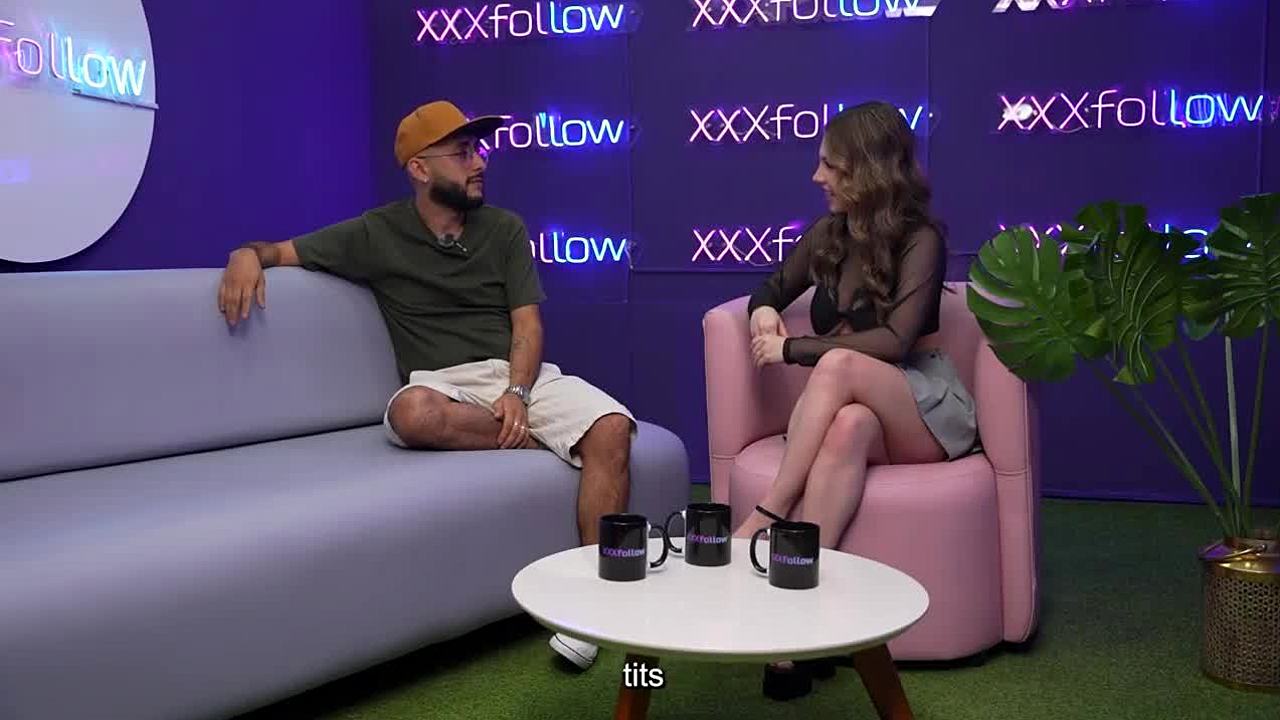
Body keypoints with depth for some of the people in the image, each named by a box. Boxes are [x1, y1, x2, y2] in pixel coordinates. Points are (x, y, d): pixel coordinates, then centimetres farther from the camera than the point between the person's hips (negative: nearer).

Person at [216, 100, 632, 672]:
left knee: (613, 429, -27)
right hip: (442, 385, -1)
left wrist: (516, 393, -16)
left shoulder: (505, 228, 10)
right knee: (413, 412, -40)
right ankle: (549, 443, -16)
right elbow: (285, 252, 11)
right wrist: (248, 254, -14)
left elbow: (527, 323, 3)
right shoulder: (378, 234, 5)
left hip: (520, 373, 2)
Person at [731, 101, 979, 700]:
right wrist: (763, 311, -1)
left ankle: (768, 516, -32)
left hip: (925, 411, -3)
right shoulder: (828, 235, 9)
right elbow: (772, 289, 24)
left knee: (839, 364, -35)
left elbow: (895, 341, -21)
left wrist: (792, 349, -19)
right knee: (849, 427, -36)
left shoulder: (920, 239, -8)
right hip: (859, 407, 3)